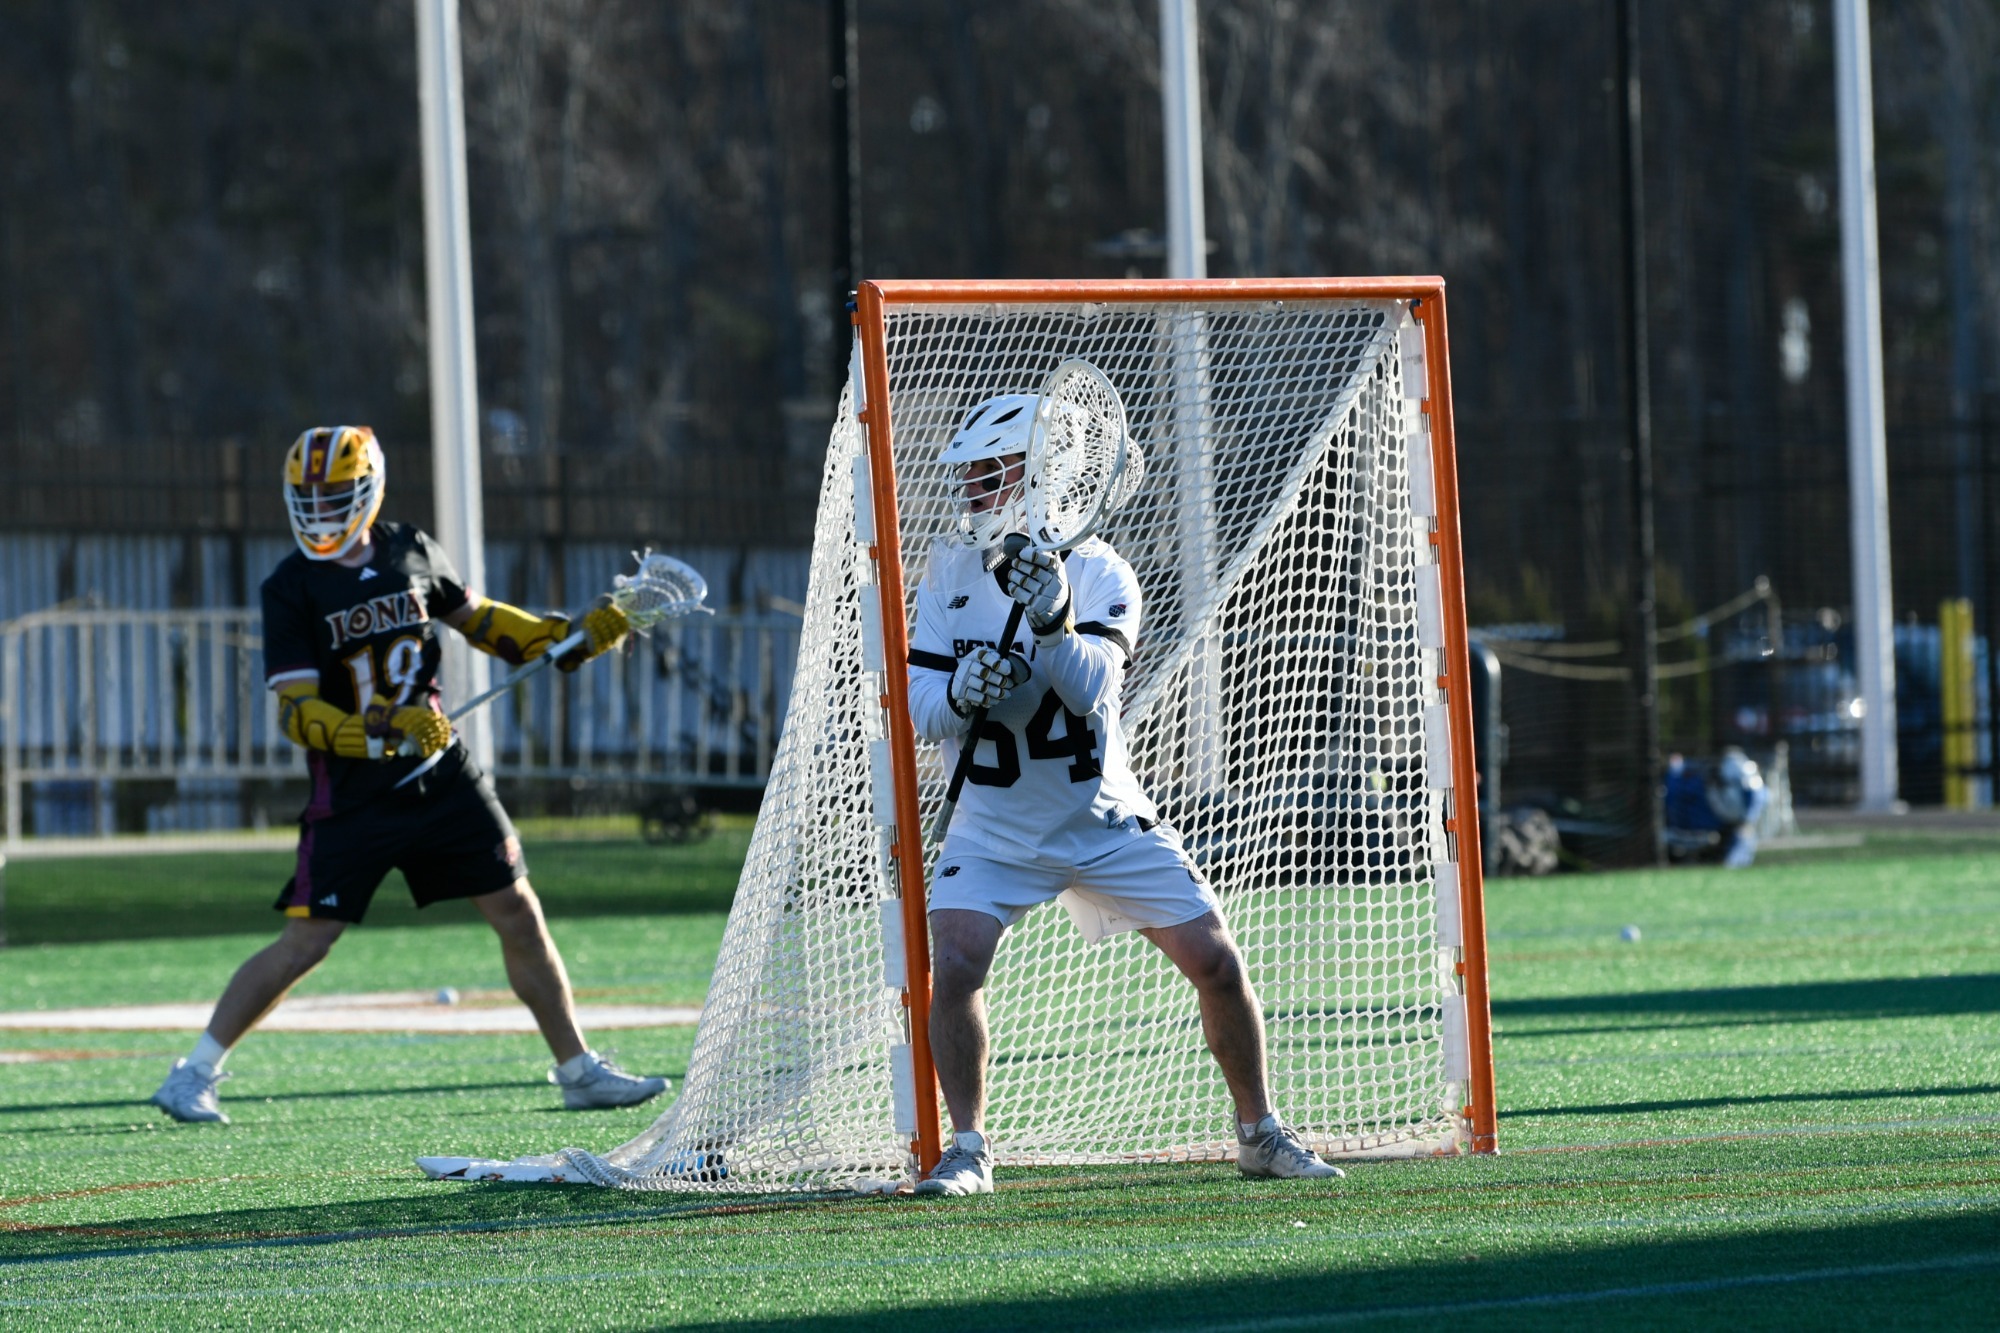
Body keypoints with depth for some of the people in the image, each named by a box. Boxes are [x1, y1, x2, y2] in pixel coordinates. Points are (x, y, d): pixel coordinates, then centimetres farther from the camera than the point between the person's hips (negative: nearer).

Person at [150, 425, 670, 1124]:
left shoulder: (411, 551, 4)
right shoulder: (291, 588, -9)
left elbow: (480, 619, 19)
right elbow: (297, 712, -16)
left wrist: (569, 638, 6)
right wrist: (378, 733, -31)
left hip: (443, 778, 4)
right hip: (352, 796, -4)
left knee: (519, 915, 4)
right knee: (305, 941, -8)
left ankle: (580, 1071, 15)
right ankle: (192, 1076, 3)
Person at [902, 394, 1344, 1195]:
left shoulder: (1096, 572, -11)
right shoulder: (949, 571, -3)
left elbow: (1091, 691, -26)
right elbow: (921, 708, -7)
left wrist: (1054, 621, -45)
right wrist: (960, 693, -29)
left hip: (1104, 818, -1)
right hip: (996, 822, 1)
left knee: (1216, 964, -4)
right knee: (954, 964, -21)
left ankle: (1261, 1134, 14)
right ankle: (968, 1151, -7)